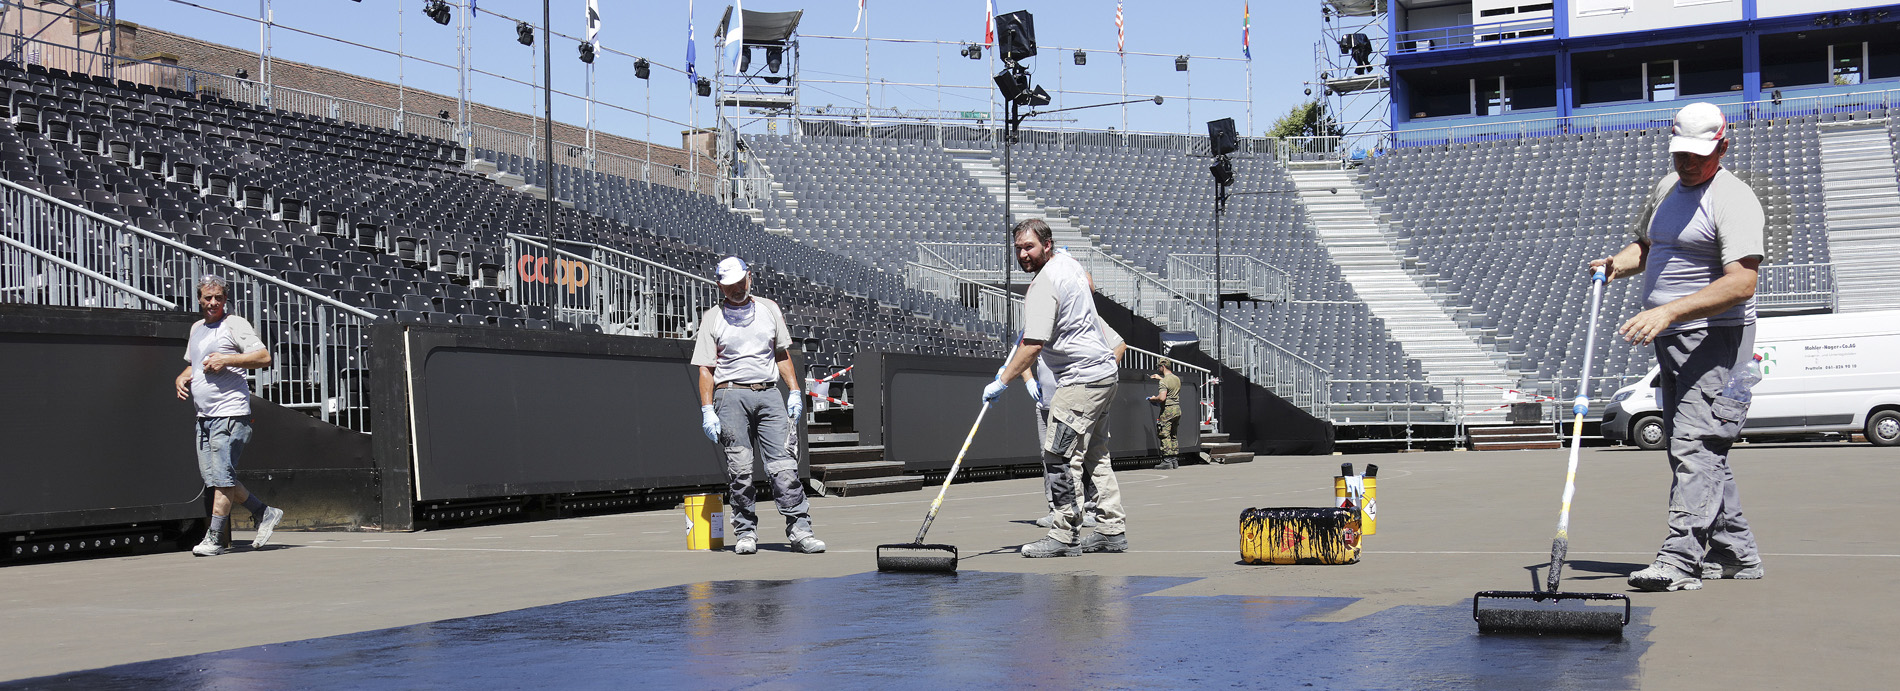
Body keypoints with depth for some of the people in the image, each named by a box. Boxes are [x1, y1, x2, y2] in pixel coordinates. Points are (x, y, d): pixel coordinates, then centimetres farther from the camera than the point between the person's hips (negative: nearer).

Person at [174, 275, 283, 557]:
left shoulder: (235, 325, -5)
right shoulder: (197, 328, 19)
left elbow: (264, 357, -15)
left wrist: (227, 359, -21)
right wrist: (181, 378, 12)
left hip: (230, 414, -9)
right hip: (204, 417, 9)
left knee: (222, 476, -9)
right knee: (213, 476, 8)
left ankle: (215, 538, -5)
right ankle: (264, 513, 20)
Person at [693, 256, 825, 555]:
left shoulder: (769, 309, 15)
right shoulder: (712, 318, 7)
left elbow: (782, 355, 20)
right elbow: (706, 368, 4)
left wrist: (795, 391, 10)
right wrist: (707, 410, -4)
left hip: (768, 394, 2)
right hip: (731, 396, -2)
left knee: (784, 465, -7)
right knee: (739, 469, -4)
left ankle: (799, 530, -8)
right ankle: (746, 532, 5)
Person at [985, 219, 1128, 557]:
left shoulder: (1042, 288, -19)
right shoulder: (1068, 262, 10)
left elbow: (1033, 346, -25)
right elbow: (1087, 281, 35)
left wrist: (1001, 383, -21)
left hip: (1081, 380, -11)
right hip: (1105, 370, 11)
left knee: (1060, 455, -11)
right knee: (1094, 455, 13)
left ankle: (1065, 536, -11)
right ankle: (1112, 530, 15)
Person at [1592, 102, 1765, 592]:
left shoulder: (1734, 199, -13)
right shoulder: (1666, 189, 14)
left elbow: (1741, 283, -25)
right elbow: (1647, 246, 32)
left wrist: (1668, 311, -33)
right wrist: (1619, 263, 8)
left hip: (1716, 337, -9)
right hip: (1671, 342, 9)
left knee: (1694, 446, -17)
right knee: (1697, 451, 13)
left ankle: (1680, 558, -23)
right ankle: (1736, 553, 22)